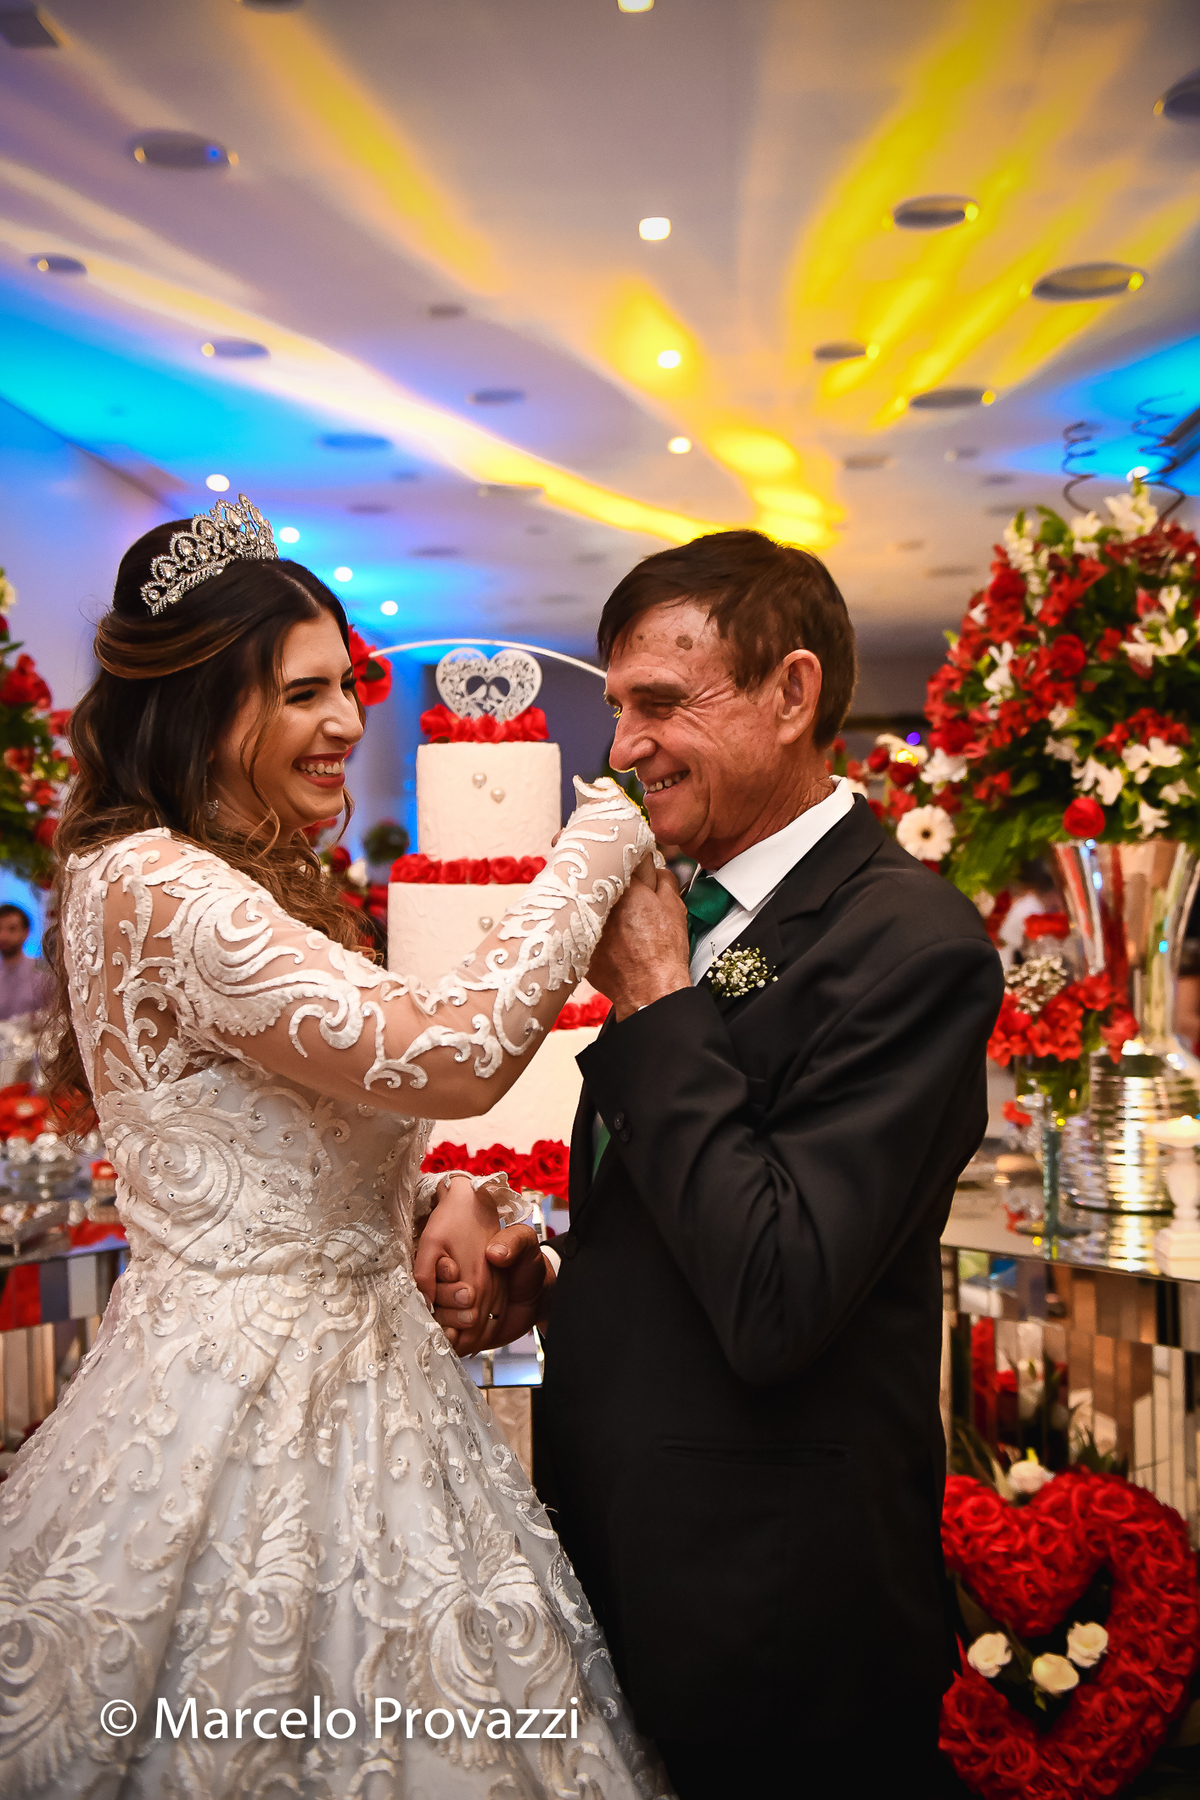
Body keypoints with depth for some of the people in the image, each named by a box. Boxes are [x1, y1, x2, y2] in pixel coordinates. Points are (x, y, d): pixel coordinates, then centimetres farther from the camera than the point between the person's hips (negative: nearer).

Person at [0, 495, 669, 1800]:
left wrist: (418, 1210, 1)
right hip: (254, 1407, -9)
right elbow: (445, 1061, -27)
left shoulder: (250, 887, 12)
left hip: (345, 1367, 10)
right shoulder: (150, 885, -20)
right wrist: (594, 857, -16)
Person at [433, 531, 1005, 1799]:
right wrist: (550, 1275, -2)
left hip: (759, 1597, -8)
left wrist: (654, 997, -21)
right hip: (615, 1544, 8)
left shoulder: (911, 941, -20)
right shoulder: (695, 913, 6)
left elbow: (773, 1303, -27)